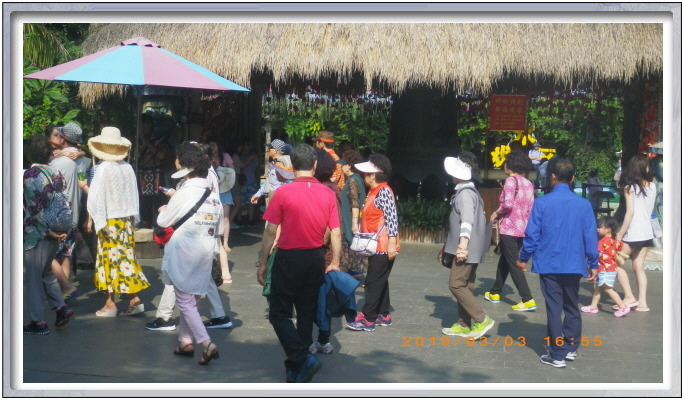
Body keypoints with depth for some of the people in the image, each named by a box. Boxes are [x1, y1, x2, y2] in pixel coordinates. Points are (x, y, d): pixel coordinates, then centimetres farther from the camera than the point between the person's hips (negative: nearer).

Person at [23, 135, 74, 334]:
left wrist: (47, 231, -12)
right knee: (46, 272, 21)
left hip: (36, 233, -7)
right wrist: (62, 230, 7)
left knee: (33, 276, 3)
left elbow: (36, 207, -17)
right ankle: (60, 306, 9)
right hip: (55, 233, 7)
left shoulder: (29, 174, -12)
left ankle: (37, 321, 7)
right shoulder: (55, 173, 7)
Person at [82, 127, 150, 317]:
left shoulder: (103, 169, -14)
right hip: (126, 219, 5)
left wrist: (84, 186, 5)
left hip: (109, 221, -5)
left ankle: (110, 303, 8)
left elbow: (96, 197, -13)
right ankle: (134, 298, 6)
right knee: (127, 256, 9)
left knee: (109, 258, 2)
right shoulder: (128, 167, 2)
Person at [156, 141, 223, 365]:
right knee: (191, 300, 18)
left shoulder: (184, 194, -14)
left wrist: (163, 210, 15)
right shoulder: (214, 196, 4)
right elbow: (219, 229, 11)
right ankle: (186, 341, 24)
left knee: (185, 302, 0)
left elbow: (163, 222, -5)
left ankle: (206, 343, -12)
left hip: (184, 254, -6)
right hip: (205, 254, 6)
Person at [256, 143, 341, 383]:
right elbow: (336, 232, -1)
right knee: (306, 313, 15)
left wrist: (263, 263, 0)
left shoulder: (283, 192, -11)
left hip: (288, 258, -4)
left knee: (279, 314, 5)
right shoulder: (328, 194, -1)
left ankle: (302, 359, -11)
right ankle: (296, 368, 23)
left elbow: (270, 232, -8)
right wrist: (335, 263, 8)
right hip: (316, 258, 4)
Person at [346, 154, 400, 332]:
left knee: (373, 282, -7)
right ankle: (383, 315, 23)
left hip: (383, 247, -10)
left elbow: (392, 218, -22)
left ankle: (367, 319, -3)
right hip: (375, 247, 10)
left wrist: (392, 243, -26)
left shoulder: (384, 191, -16)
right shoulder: (373, 191, 14)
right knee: (380, 281, 15)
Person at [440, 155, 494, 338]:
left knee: (456, 284, -9)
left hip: (468, 248, -10)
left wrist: (462, 246, -29)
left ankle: (482, 320, -7)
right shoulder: (469, 191, 16)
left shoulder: (465, 194, -15)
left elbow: (467, 221, -24)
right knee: (464, 285, 13)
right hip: (471, 248, 10)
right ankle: (463, 325, 18)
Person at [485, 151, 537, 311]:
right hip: (523, 229, 8)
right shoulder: (528, 184, 10)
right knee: (504, 260, 21)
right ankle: (495, 293, 32)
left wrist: (496, 213, -6)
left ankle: (528, 300, -9)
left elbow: (507, 204, -23)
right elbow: (530, 209, 11)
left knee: (513, 264, -4)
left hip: (509, 228, -8)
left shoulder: (511, 180, -12)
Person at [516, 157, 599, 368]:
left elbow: (532, 234, -5)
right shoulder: (583, 204, -2)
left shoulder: (542, 203, -8)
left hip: (549, 265, -2)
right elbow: (590, 236, 1)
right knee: (572, 306, 17)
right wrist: (593, 263, 10)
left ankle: (557, 355, 5)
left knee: (554, 308, 3)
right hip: (574, 265, 2)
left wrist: (523, 258, 8)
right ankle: (571, 348, 26)